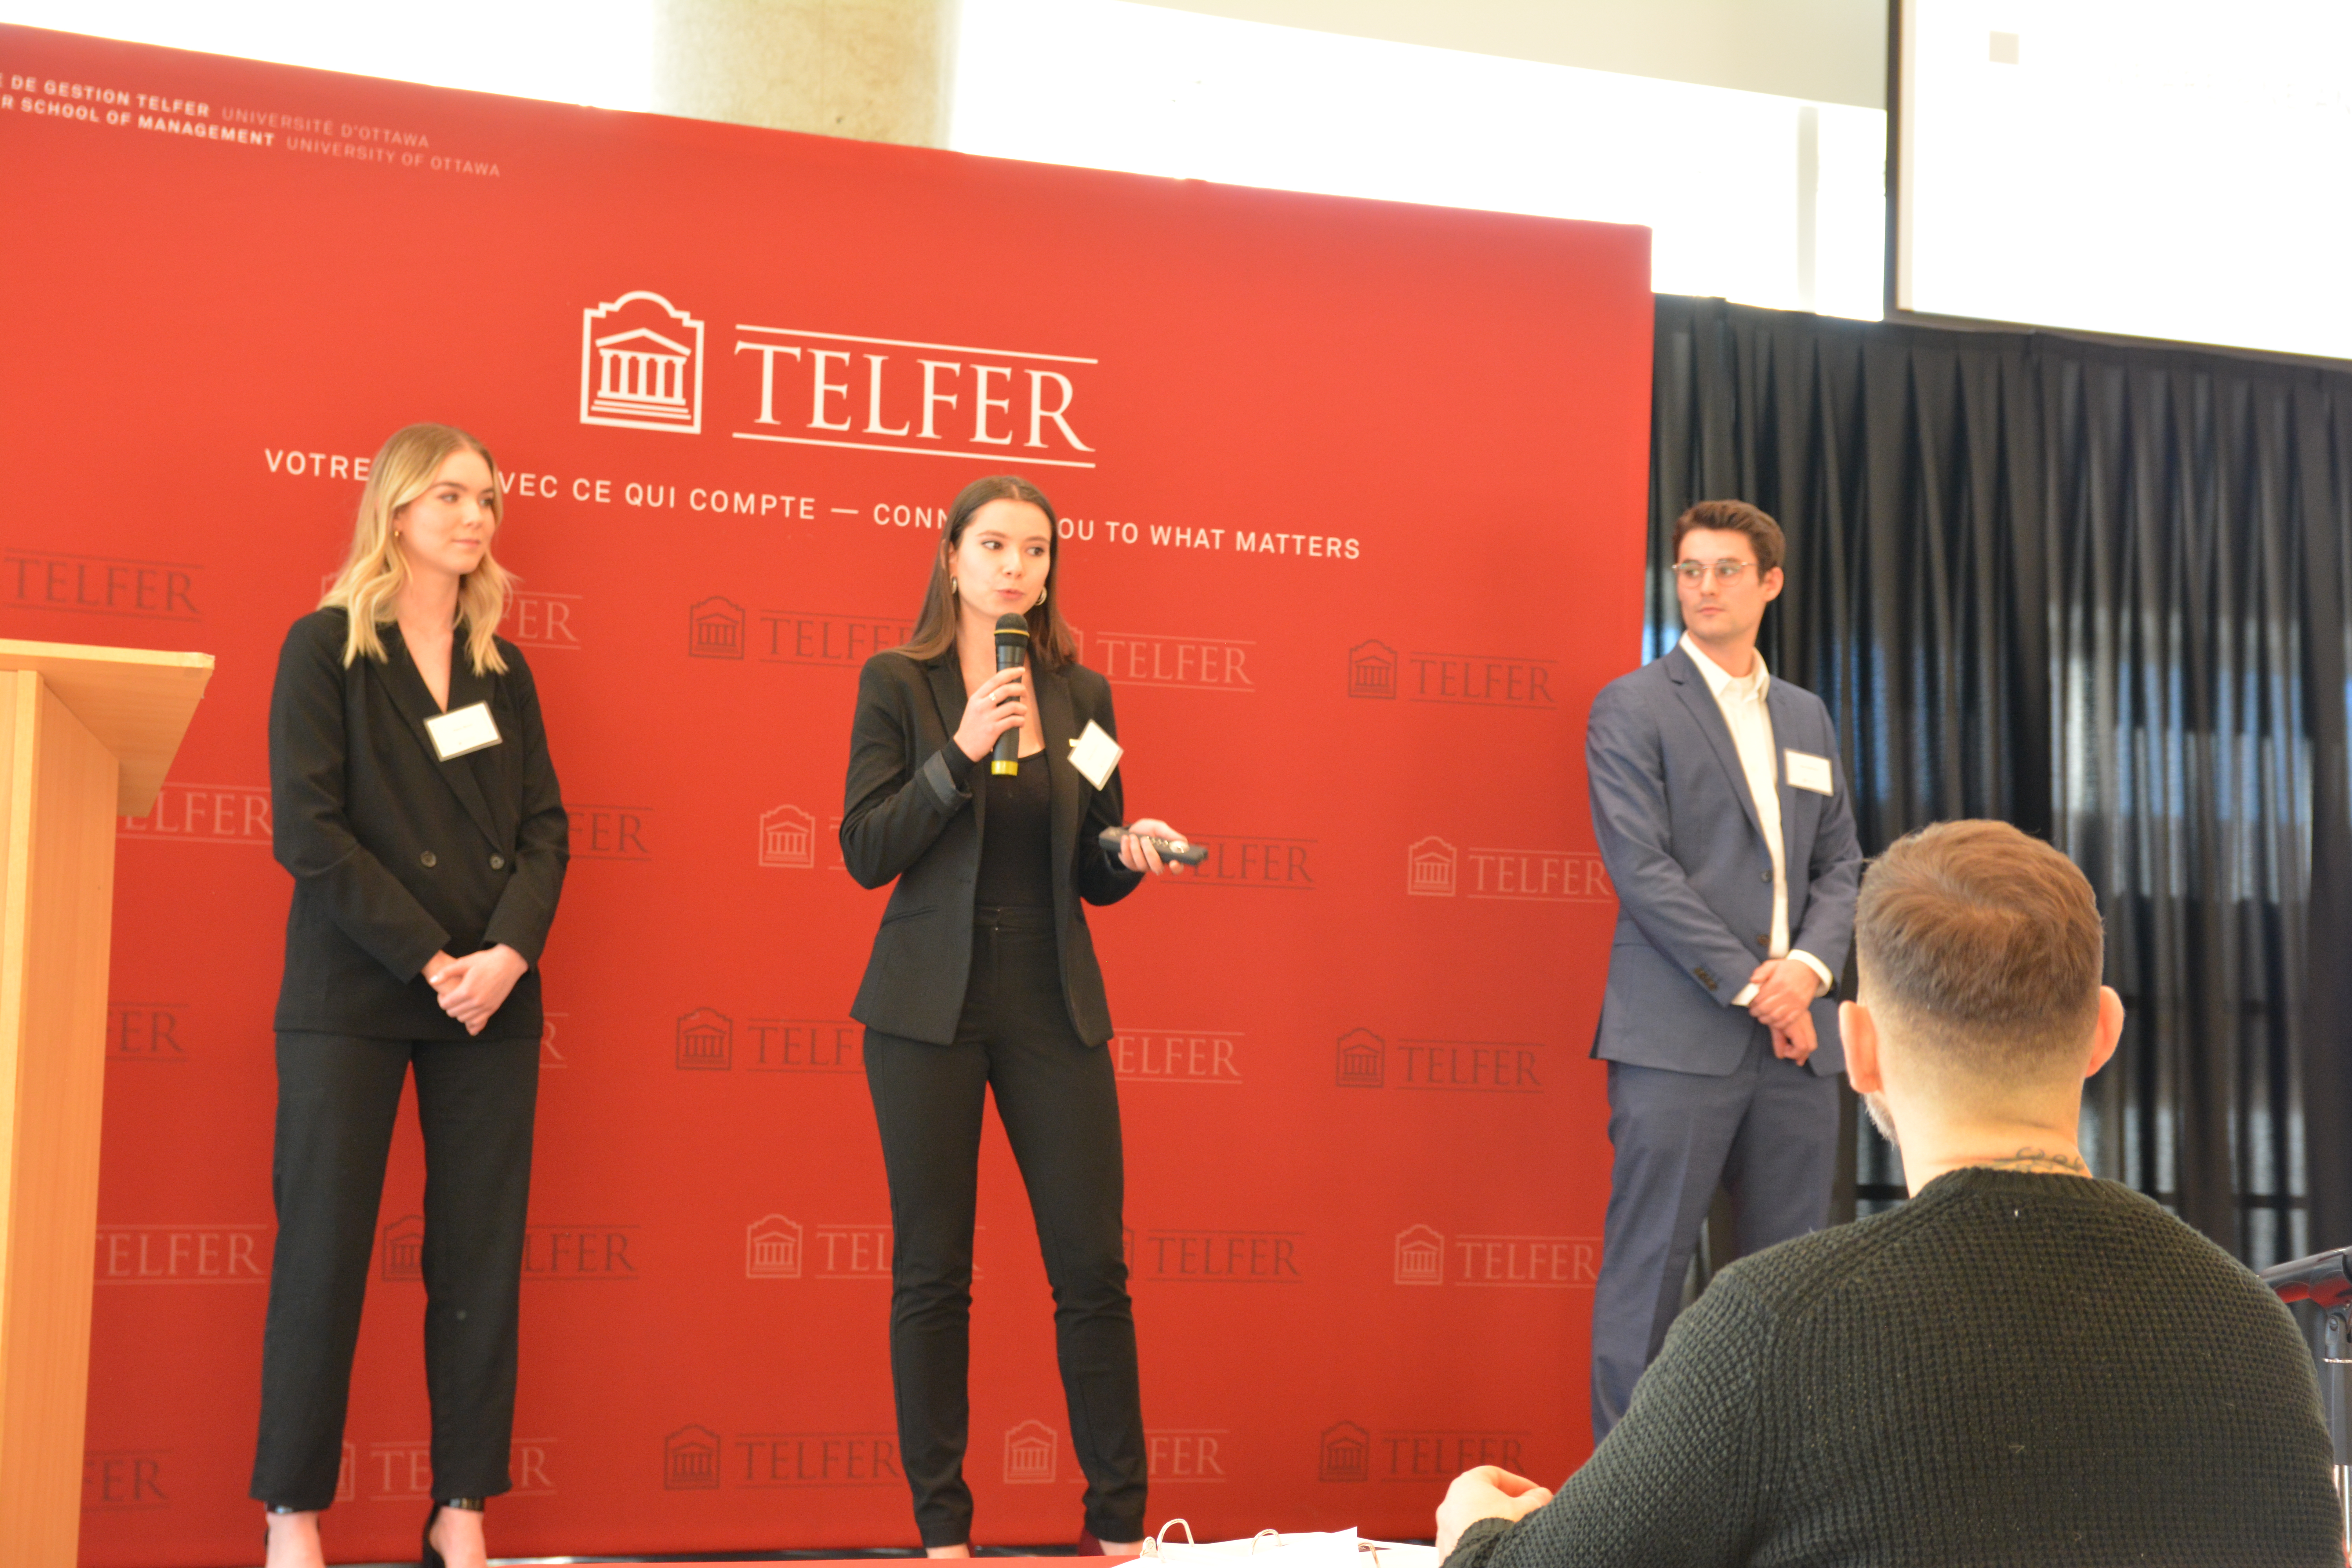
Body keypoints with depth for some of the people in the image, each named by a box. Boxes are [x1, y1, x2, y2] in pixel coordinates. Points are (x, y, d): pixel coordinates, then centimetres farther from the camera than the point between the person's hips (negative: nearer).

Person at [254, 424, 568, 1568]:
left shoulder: (502, 668, 14)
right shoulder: (325, 647, 1)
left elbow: (545, 828, 8)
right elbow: (306, 829, -8)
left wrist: (509, 952, -10)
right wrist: (429, 960, -14)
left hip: (493, 1000, 4)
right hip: (351, 1000, -4)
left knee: (480, 1257, 3)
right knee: (323, 1251, -1)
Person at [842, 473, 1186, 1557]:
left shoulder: (1082, 693, 9)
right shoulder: (898, 683, 1)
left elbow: (1091, 874, 13)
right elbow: (867, 854, -7)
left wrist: (1132, 852, -9)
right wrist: (961, 752, -17)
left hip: (1054, 1006, 2)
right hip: (929, 1008, -2)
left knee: (1092, 1266, 2)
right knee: (933, 1273, 3)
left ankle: (1119, 1525, 14)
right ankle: (943, 1528, 15)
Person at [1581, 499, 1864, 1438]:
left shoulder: (1806, 717, 18)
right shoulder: (1632, 707, 0)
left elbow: (1840, 864, 16)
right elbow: (1641, 867, -9)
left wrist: (1808, 968, -4)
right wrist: (1750, 986, -12)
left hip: (1796, 1035, 6)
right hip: (1678, 1034, -5)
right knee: (1648, 1266, -4)